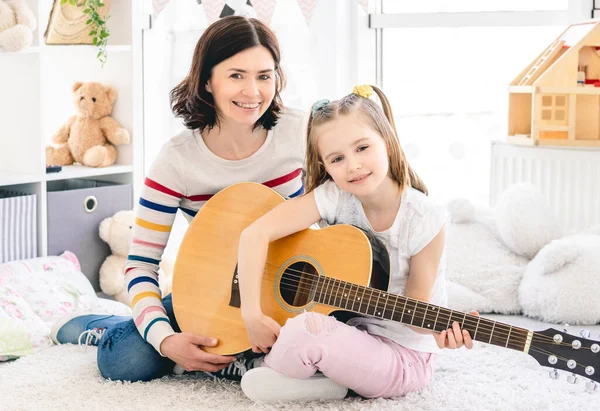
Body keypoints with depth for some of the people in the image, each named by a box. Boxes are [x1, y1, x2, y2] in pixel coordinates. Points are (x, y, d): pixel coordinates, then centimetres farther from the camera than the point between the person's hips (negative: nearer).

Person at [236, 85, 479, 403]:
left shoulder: (425, 220, -19)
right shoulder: (333, 196, -13)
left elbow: (414, 308, -12)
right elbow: (255, 234, -18)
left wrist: (438, 331, -34)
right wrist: (252, 314, -24)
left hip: (402, 356, -4)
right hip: (346, 332, 5)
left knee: (308, 329, -27)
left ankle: (273, 376, 1)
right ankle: (328, 379, -4)